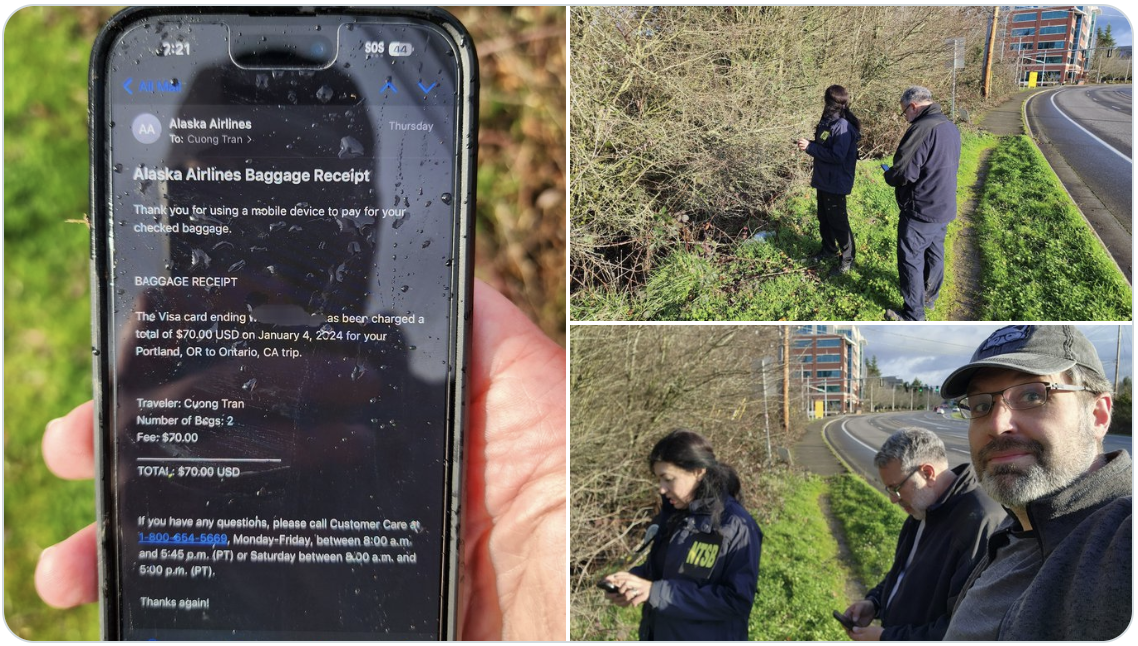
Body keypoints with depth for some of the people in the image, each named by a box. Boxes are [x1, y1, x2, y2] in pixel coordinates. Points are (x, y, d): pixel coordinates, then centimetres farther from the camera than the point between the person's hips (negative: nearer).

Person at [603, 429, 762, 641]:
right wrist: (632, 578, -6)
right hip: (657, 635, 7)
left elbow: (737, 600, -24)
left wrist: (656, 592, -27)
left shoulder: (737, 527, -19)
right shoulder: (671, 515, 4)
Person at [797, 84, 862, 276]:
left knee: (838, 221, 1)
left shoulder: (843, 127, -24)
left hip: (836, 183, -9)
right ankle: (828, 249, 39)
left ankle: (848, 258, 14)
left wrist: (810, 148, -26)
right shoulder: (828, 121, 6)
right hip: (824, 180, 10)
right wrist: (809, 144, -2)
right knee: (824, 217, 22)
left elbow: (837, 156, -29)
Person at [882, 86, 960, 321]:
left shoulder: (921, 129, -22)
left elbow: (903, 173, -25)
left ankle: (913, 316, 6)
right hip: (945, 207, 9)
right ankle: (929, 298, 38)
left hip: (921, 211, -9)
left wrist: (888, 175, -2)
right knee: (935, 253, 21)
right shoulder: (951, 127, 8)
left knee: (910, 259, 0)